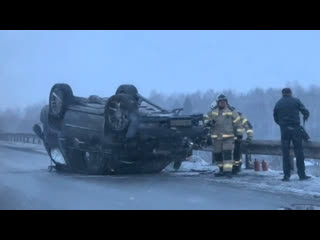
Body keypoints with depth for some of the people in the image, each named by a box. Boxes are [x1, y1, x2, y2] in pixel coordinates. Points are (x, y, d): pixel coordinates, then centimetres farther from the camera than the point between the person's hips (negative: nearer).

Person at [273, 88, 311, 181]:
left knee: (285, 153, 6)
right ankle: (302, 174, 7)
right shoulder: (296, 101, 0)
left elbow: (275, 118, 7)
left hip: (284, 130, 1)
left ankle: (286, 175, 4)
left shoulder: (278, 104, 5)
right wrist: (305, 118, 19)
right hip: (296, 129, -1)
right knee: (299, 152, 5)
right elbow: (306, 112, -2)